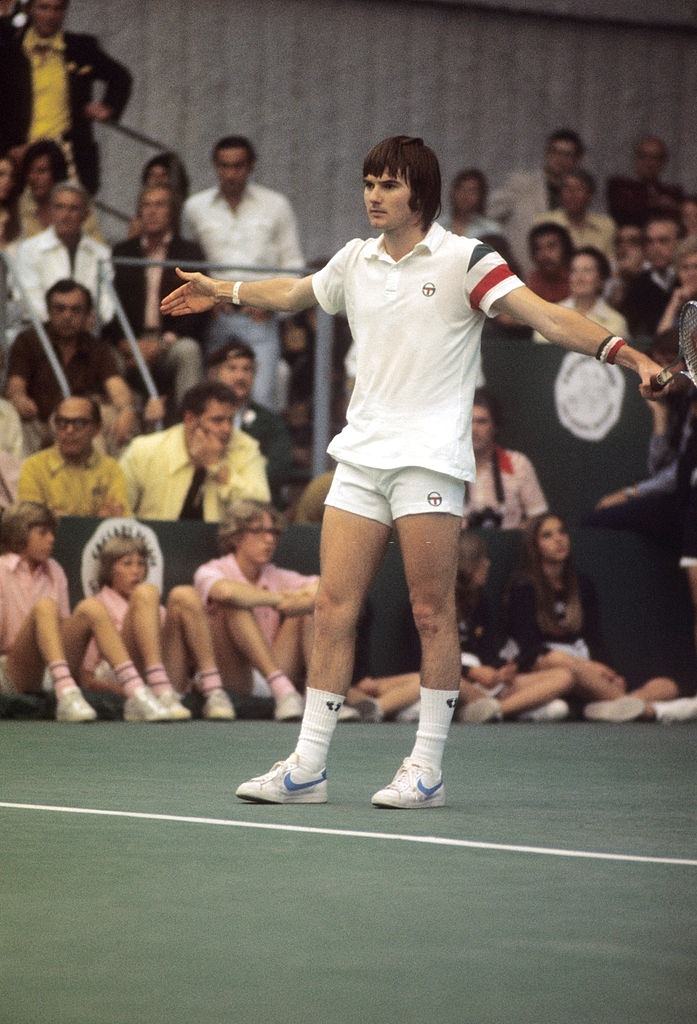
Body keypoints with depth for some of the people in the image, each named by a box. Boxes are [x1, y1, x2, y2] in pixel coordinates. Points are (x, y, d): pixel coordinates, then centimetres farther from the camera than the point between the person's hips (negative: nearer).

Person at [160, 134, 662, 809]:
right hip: (360, 454, 5)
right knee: (334, 607, 1)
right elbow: (290, 294, 35)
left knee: (432, 612, -4)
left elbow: (547, 317, -14)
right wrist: (219, 291, 47)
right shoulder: (355, 261, 13)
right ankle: (307, 766, 3)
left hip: (429, 459, -5)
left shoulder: (463, 259, -4)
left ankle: (427, 769, 2)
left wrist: (629, 355, -27)